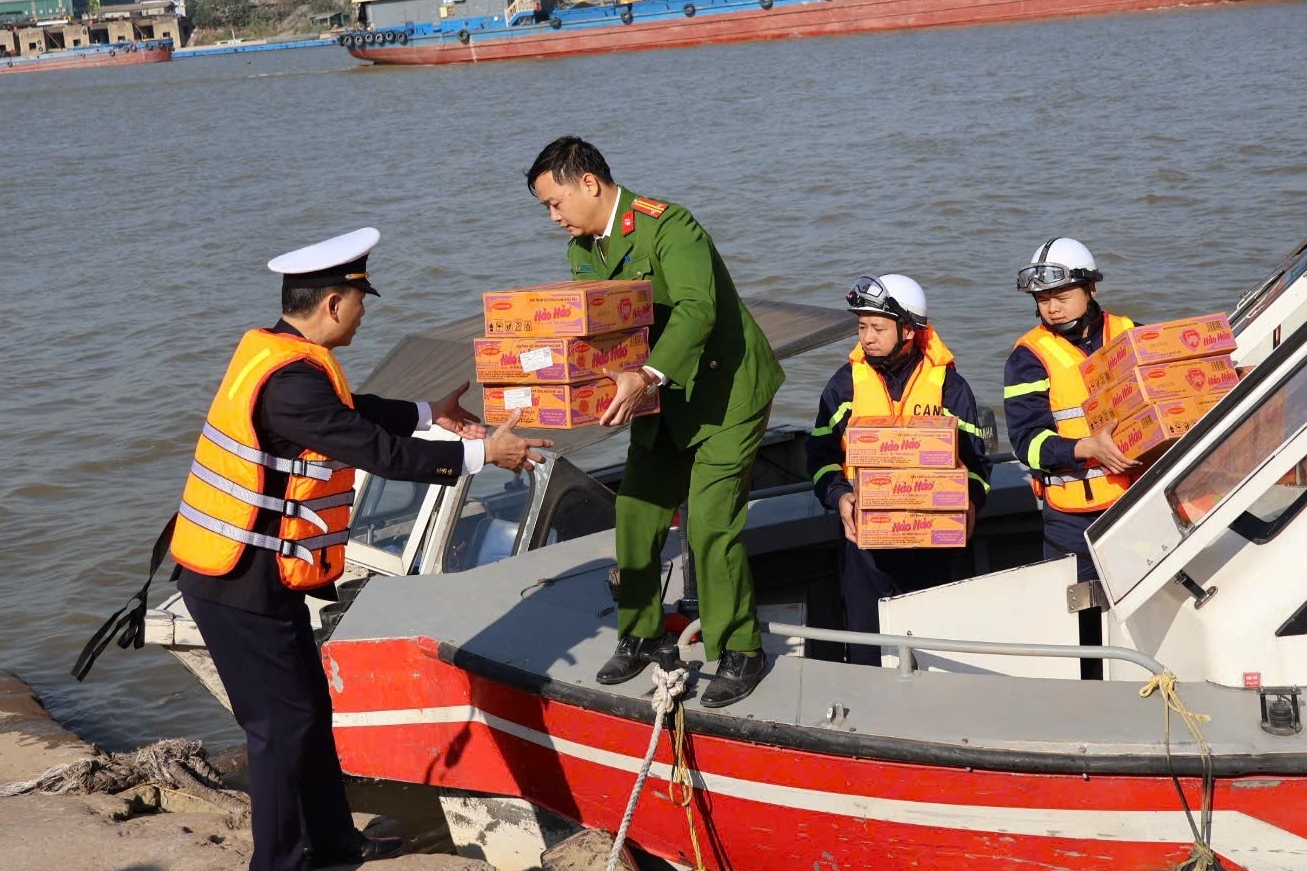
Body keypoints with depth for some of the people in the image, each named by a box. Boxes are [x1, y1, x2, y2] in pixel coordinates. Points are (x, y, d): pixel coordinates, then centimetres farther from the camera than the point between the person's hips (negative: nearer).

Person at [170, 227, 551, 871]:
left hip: (247, 572, 10)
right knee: (284, 722, 2)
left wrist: (429, 414, 27)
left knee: (309, 708, 19)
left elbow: (352, 412, 22)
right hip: (242, 583, -10)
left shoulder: (272, 351, 6)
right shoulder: (292, 378, -25)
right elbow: (377, 450, -23)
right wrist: (481, 452, -14)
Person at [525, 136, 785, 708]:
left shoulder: (667, 225, -23)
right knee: (635, 515, 7)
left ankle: (739, 653, 5)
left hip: (726, 391, -8)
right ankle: (641, 637, 25)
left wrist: (646, 377, -47)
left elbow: (696, 310, -35)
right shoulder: (582, 249, 6)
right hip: (662, 400, 8)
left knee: (710, 523, -10)